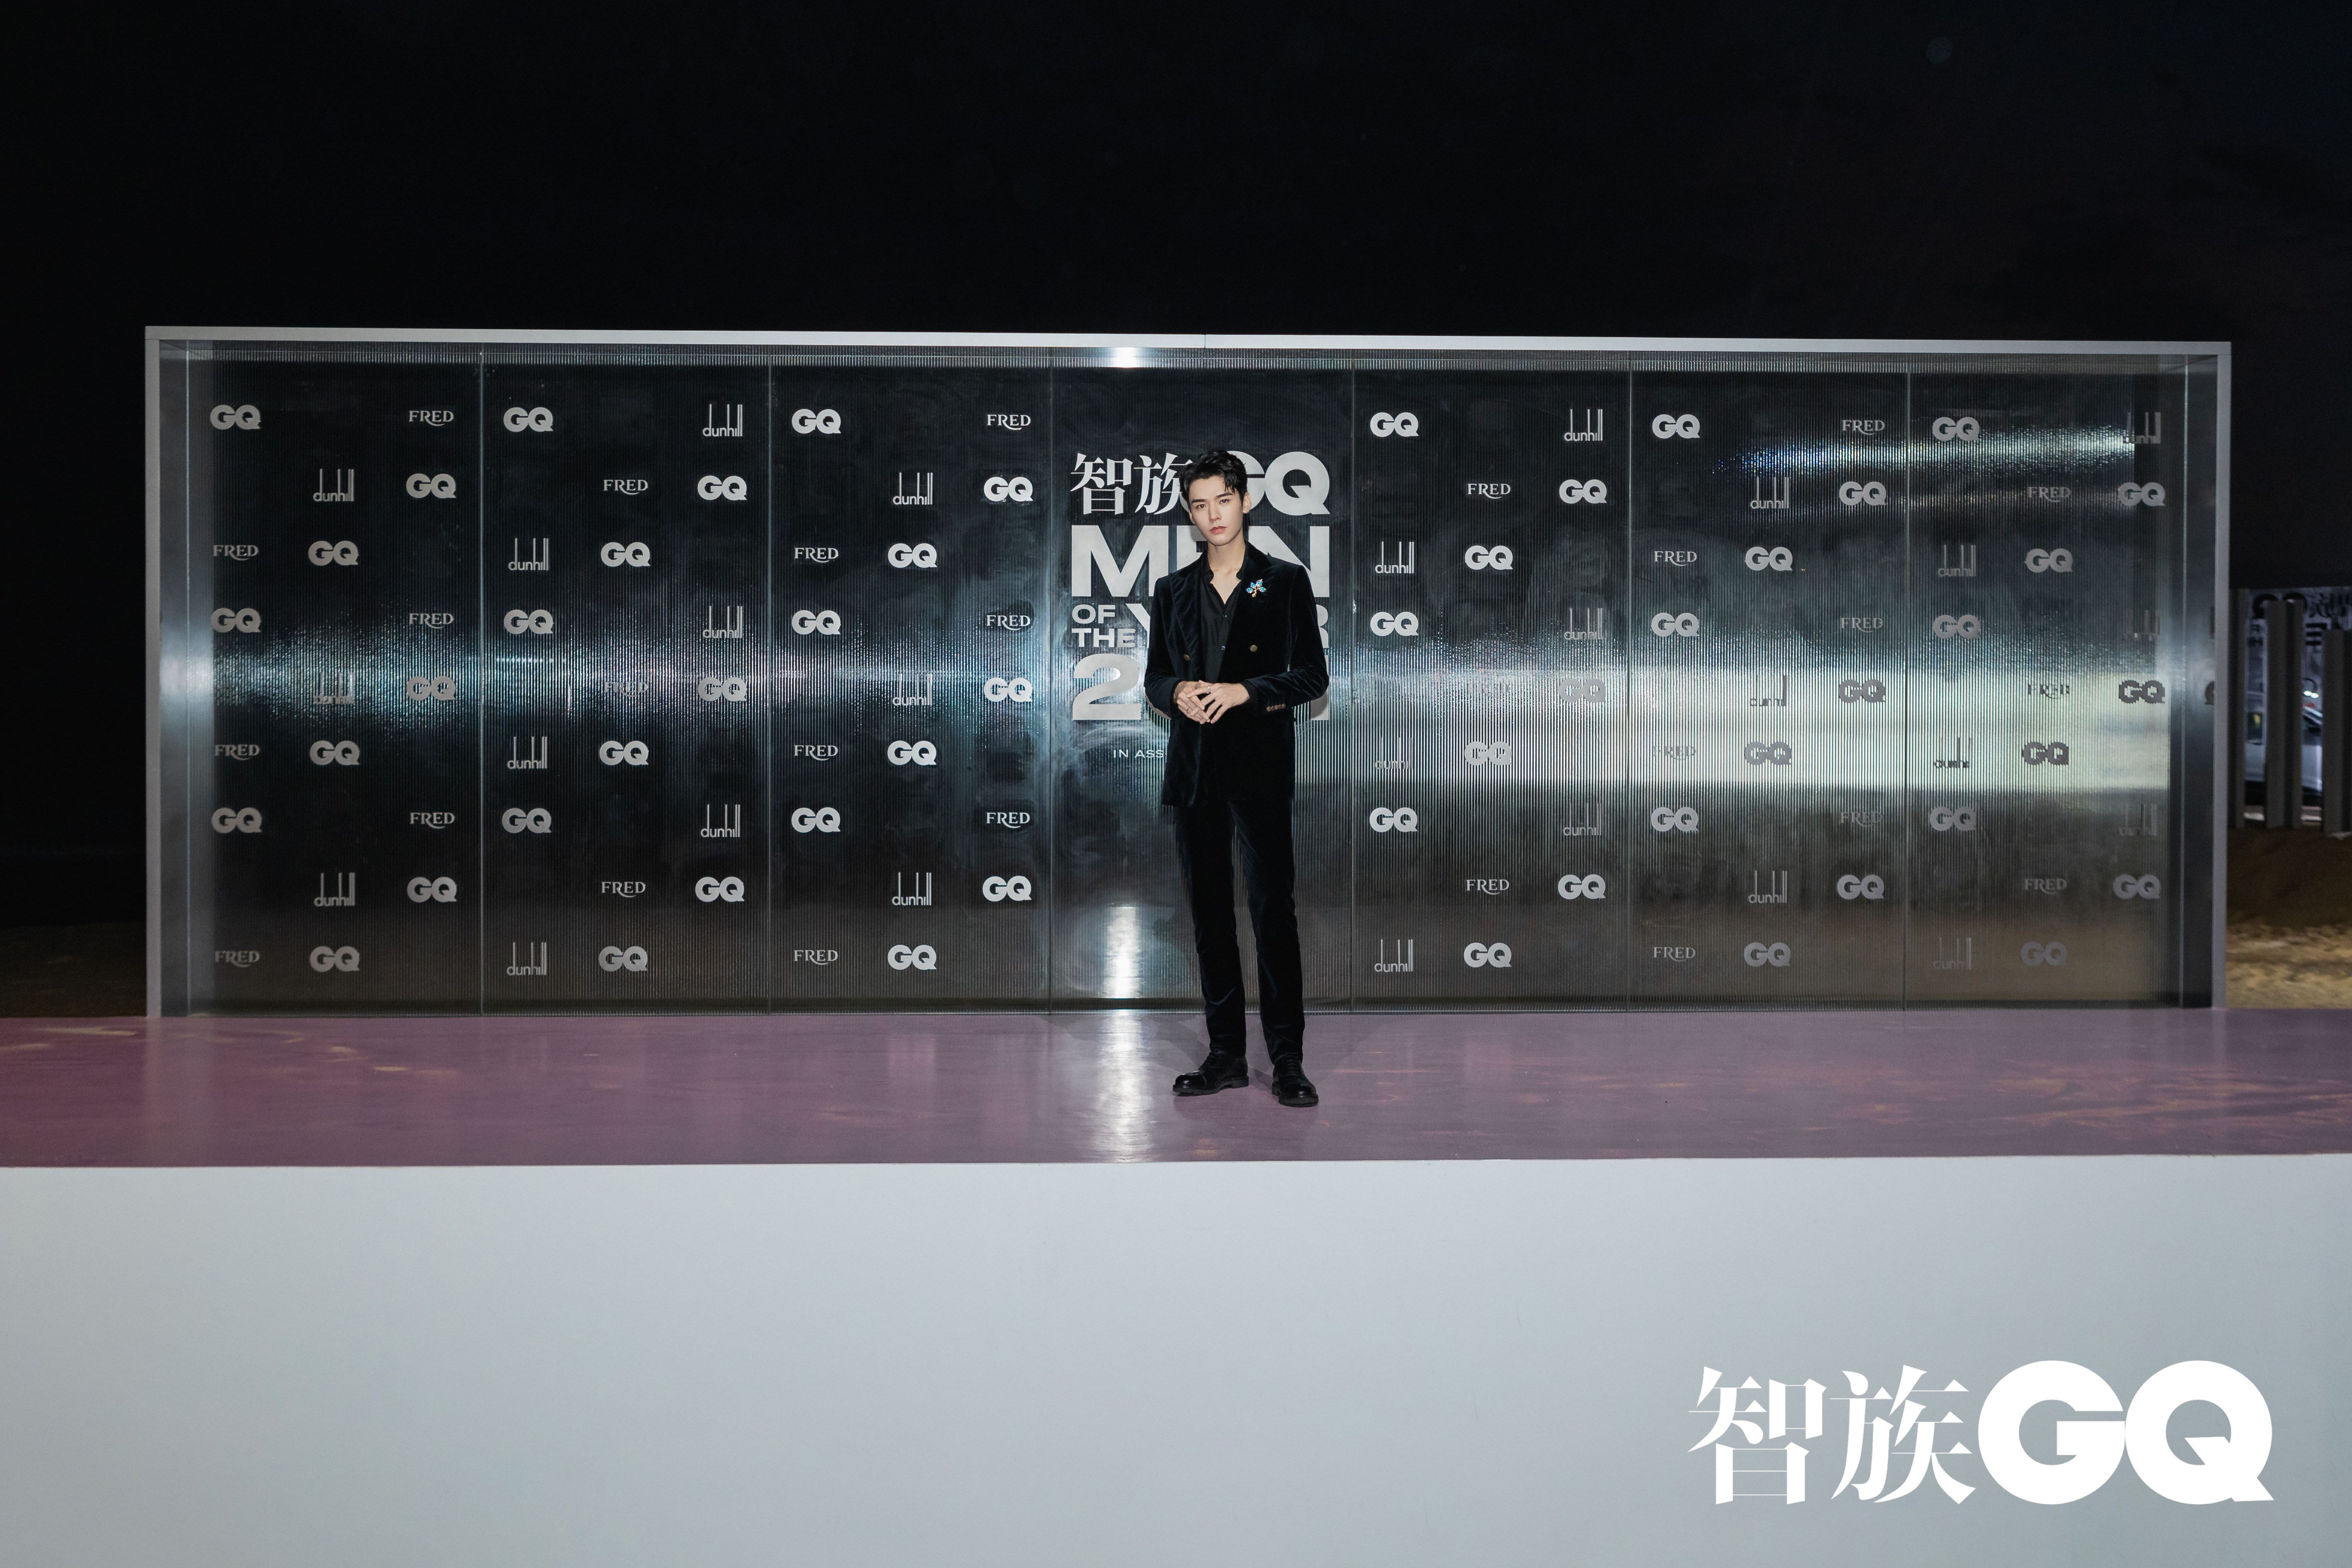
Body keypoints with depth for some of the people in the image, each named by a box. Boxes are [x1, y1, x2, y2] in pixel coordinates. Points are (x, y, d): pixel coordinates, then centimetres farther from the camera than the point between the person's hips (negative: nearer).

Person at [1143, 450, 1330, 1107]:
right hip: (1194, 769, 4)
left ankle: (1288, 1059, -1)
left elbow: (1313, 676, 0)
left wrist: (1244, 691, -14)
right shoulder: (1172, 590, 13)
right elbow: (1154, 677, 17)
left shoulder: (1285, 582, 3)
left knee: (1273, 910, -7)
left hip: (1259, 765, -4)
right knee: (1209, 912, 7)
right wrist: (1176, 693, -6)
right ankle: (1226, 1055, 15)